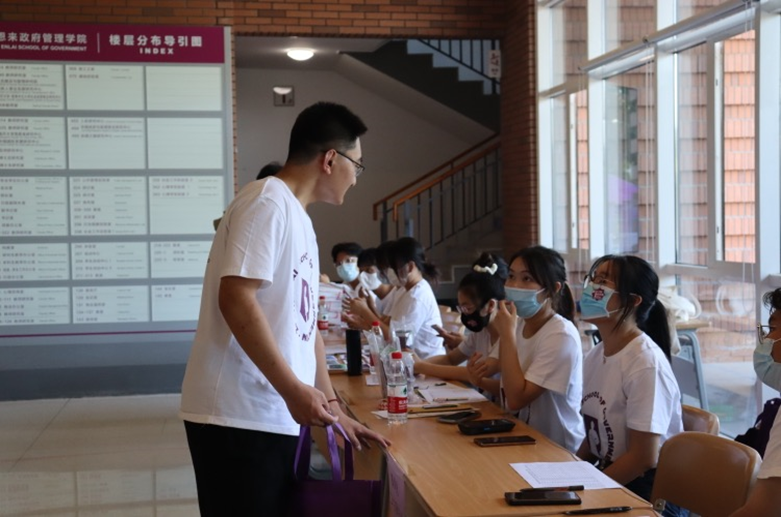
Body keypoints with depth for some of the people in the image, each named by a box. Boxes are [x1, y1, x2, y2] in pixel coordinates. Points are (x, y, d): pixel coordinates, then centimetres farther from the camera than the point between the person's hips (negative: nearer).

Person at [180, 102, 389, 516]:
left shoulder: (298, 218, 18)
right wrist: (293, 389, -23)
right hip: (239, 416, -9)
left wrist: (332, 406, 17)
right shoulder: (268, 202, -11)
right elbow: (236, 300, -21)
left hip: (276, 416, 9)